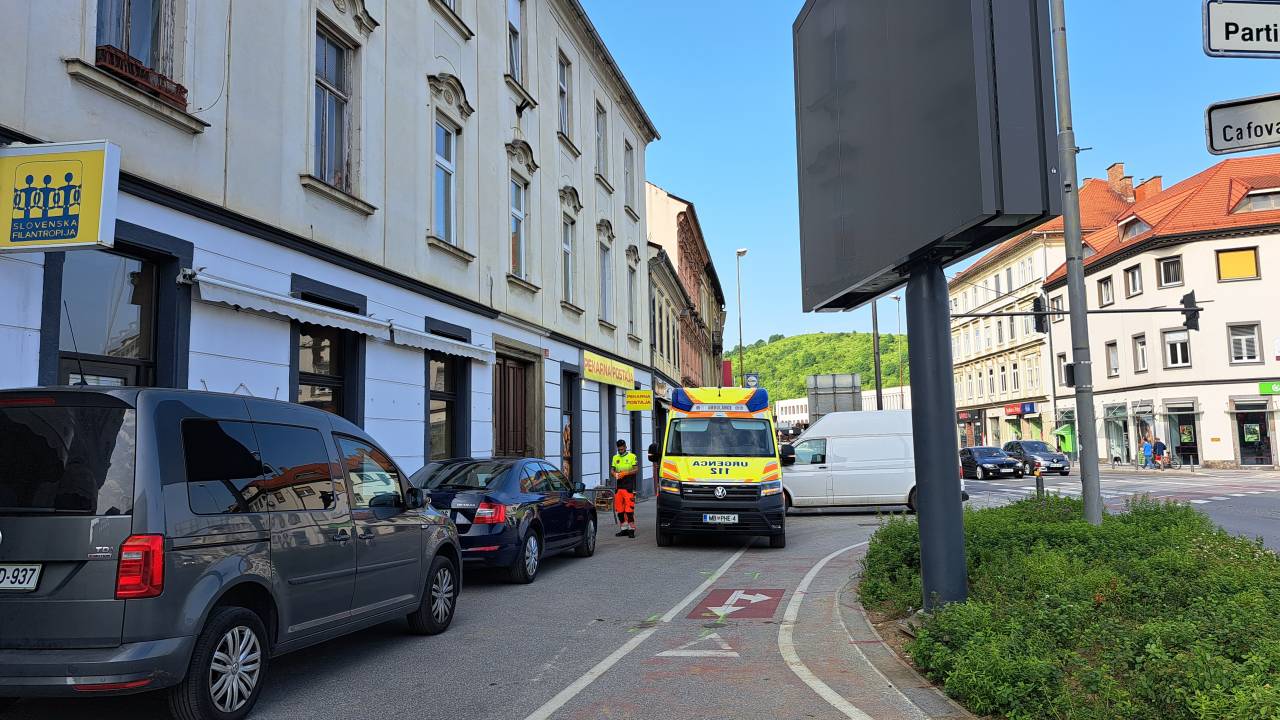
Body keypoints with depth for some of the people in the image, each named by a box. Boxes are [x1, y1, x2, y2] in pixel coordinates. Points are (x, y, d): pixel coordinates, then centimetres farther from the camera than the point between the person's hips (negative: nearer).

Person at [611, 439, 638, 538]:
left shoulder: (632, 456, 2)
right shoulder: (615, 458, 17)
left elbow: (635, 470, -3)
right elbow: (613, 470, 17)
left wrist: (625, 473, -16)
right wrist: (614, 474, -6)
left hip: (629, 486, -5)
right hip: (618, 486, 5)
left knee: (629, 509, -10)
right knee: (619, 509, 5)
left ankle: (631, 529, -5)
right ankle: (624, 528, 15)